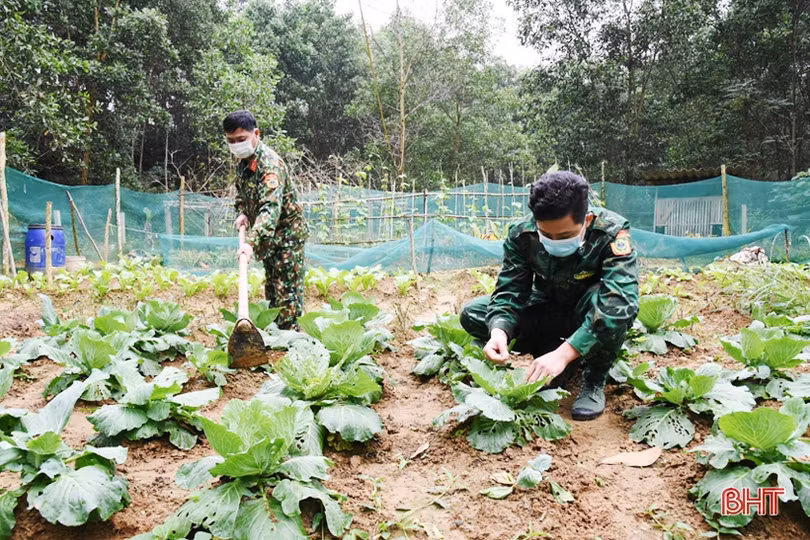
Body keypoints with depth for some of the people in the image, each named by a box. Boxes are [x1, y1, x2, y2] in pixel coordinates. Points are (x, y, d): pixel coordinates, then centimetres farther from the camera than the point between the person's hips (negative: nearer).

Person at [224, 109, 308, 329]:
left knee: (287, 290, -8)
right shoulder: (243, 161, 4)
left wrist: (251, 241, -49)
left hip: (286, 233, -9)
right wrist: (242, 213, 0)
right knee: (271, 289, 16)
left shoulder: (269, 163, -26)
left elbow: (271, 207, -38)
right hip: (268, 235, 10)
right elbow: (241, 191, 22)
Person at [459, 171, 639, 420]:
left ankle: (594, 381, -11)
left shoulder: (611, 232, -30)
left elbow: (620, 299, -41)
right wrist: (499, 330, -41)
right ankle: (559, 362, -3)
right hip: (549, 311, 4)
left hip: (595, 319, -3)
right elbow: (509, 291, -18)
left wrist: (563, 353, -49)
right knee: (472, 314, -13)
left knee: (615, 305, -39)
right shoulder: (522, 235, -20)